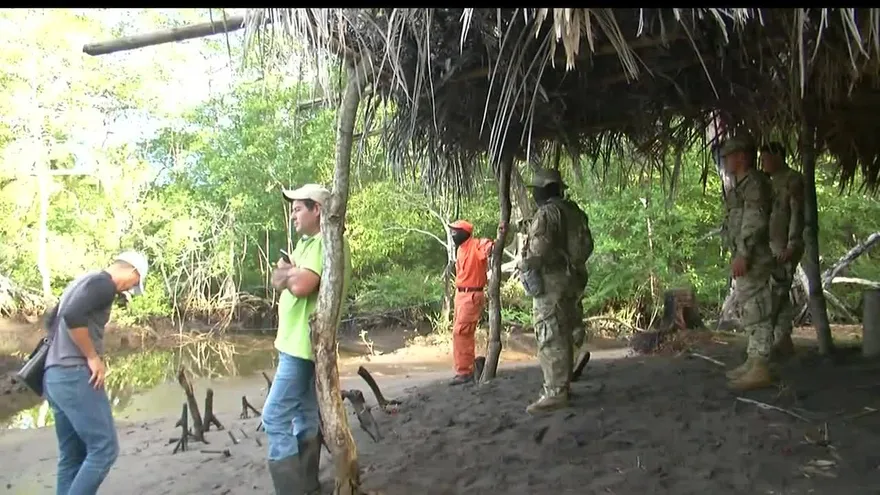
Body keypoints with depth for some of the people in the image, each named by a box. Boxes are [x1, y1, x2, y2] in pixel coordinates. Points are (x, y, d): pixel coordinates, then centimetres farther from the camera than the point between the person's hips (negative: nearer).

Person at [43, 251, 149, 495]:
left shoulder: (82, 281, 21)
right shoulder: (103, 283, -9)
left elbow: (52, 319, 29)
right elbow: (73, 316, -24)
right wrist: (92, 357, -16)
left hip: (54, 375, 10)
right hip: (75, 376, -10)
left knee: (72, 455, 12)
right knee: (104, 449, -7)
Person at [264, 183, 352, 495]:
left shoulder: (328, 242, -17)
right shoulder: (307, 243, 17)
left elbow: (300, 286, -29)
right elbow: (278, 280, 11)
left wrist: (288, 272, -8)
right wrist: (293, 273, -10)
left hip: (303, 343, -10)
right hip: (296, 341, 10)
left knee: (275, 417, -8)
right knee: (306, 417, 14)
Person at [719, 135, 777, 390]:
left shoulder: (753, 181, -11)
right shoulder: (744, 184, 20)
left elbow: (755, 220, -20)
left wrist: (742, 254, -24)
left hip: (751, 259, -11)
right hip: (747, 258, 11)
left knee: (756, 312, -10)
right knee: (749, 311, 14)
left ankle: (760, 370, -8)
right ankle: (753, 362, 21)